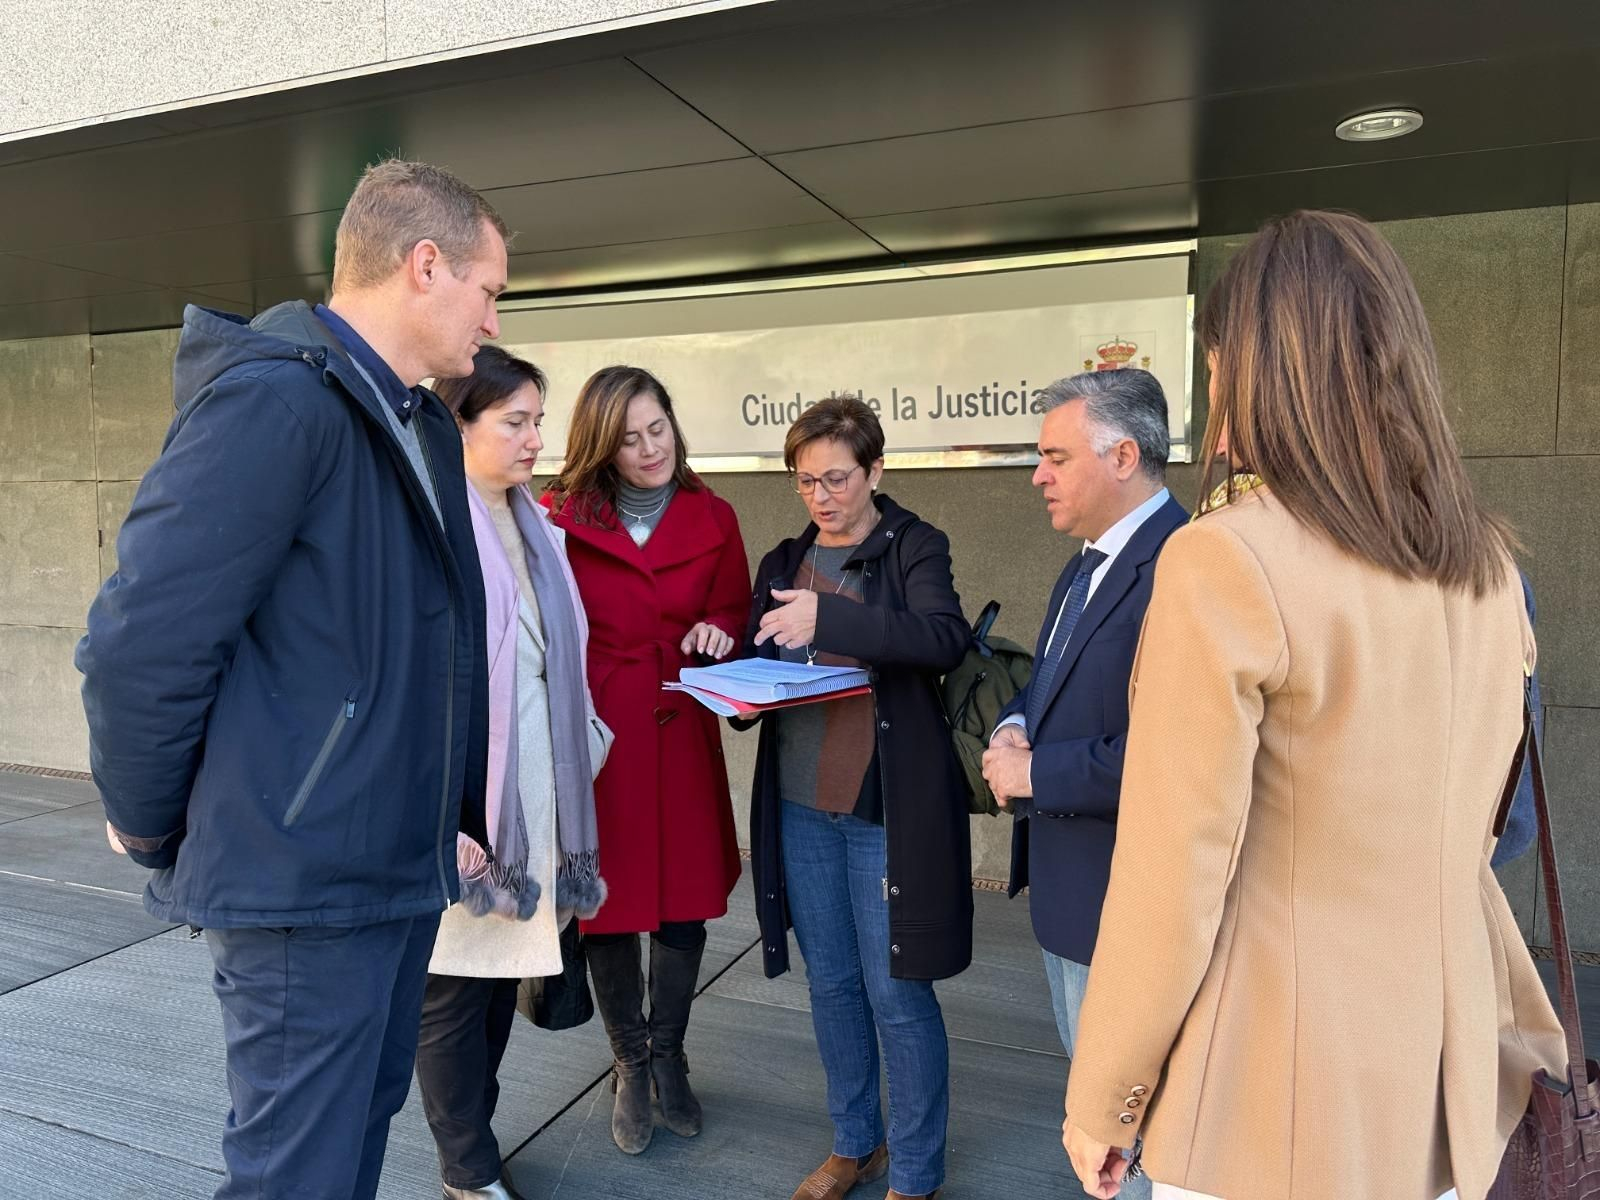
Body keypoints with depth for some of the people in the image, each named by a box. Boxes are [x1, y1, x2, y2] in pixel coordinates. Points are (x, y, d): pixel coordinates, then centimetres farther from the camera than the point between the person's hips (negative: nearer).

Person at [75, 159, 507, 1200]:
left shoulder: (423, 426, 12)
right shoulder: (276, 399, -18)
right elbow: (142, 640, -20)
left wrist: (455, 813, 13)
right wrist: (151, 830, -6)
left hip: (402, 868, 9)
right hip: (303, 881, -9)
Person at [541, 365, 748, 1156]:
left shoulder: (712, 516, 4)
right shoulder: (560, 517, -4)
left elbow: (735, 616, 10)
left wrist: (717, 633, -12)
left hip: (681, 736, 2)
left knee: (686, 900, 10)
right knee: (604, 903, 8)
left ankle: (669, 1056, 35)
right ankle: (630, 1066, 32)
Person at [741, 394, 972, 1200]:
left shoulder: (915, 547, -5)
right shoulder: (784, 561, 11)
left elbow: (946, 639, -21)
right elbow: (758, 663, 15)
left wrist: (831, 619, -31)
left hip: (887, 807, -5)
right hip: (800, 806, 5)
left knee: (897, 993, 5)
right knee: (830, 983, 17)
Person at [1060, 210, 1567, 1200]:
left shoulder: (1227, 564, -22)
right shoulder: (1487, 567, 0)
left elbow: (1171, 886, -19)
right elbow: (1462, 842, 10)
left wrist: (1100, 1104, -6)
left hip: (1277, 1100, -6)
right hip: (1442, 1090, 7)